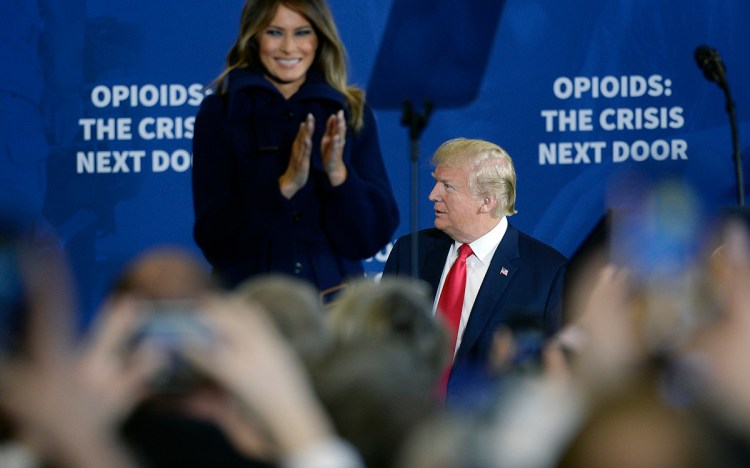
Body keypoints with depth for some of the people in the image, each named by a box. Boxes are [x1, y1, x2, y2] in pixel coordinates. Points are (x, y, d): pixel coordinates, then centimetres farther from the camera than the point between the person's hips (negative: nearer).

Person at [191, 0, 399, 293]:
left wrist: (338, 175, -14)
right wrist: (284, 186, -18)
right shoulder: (220, 113, 2)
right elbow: (212, 238, -6)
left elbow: (371, 238, 2)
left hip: (337, 299, 1)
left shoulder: (353, 114, 8)